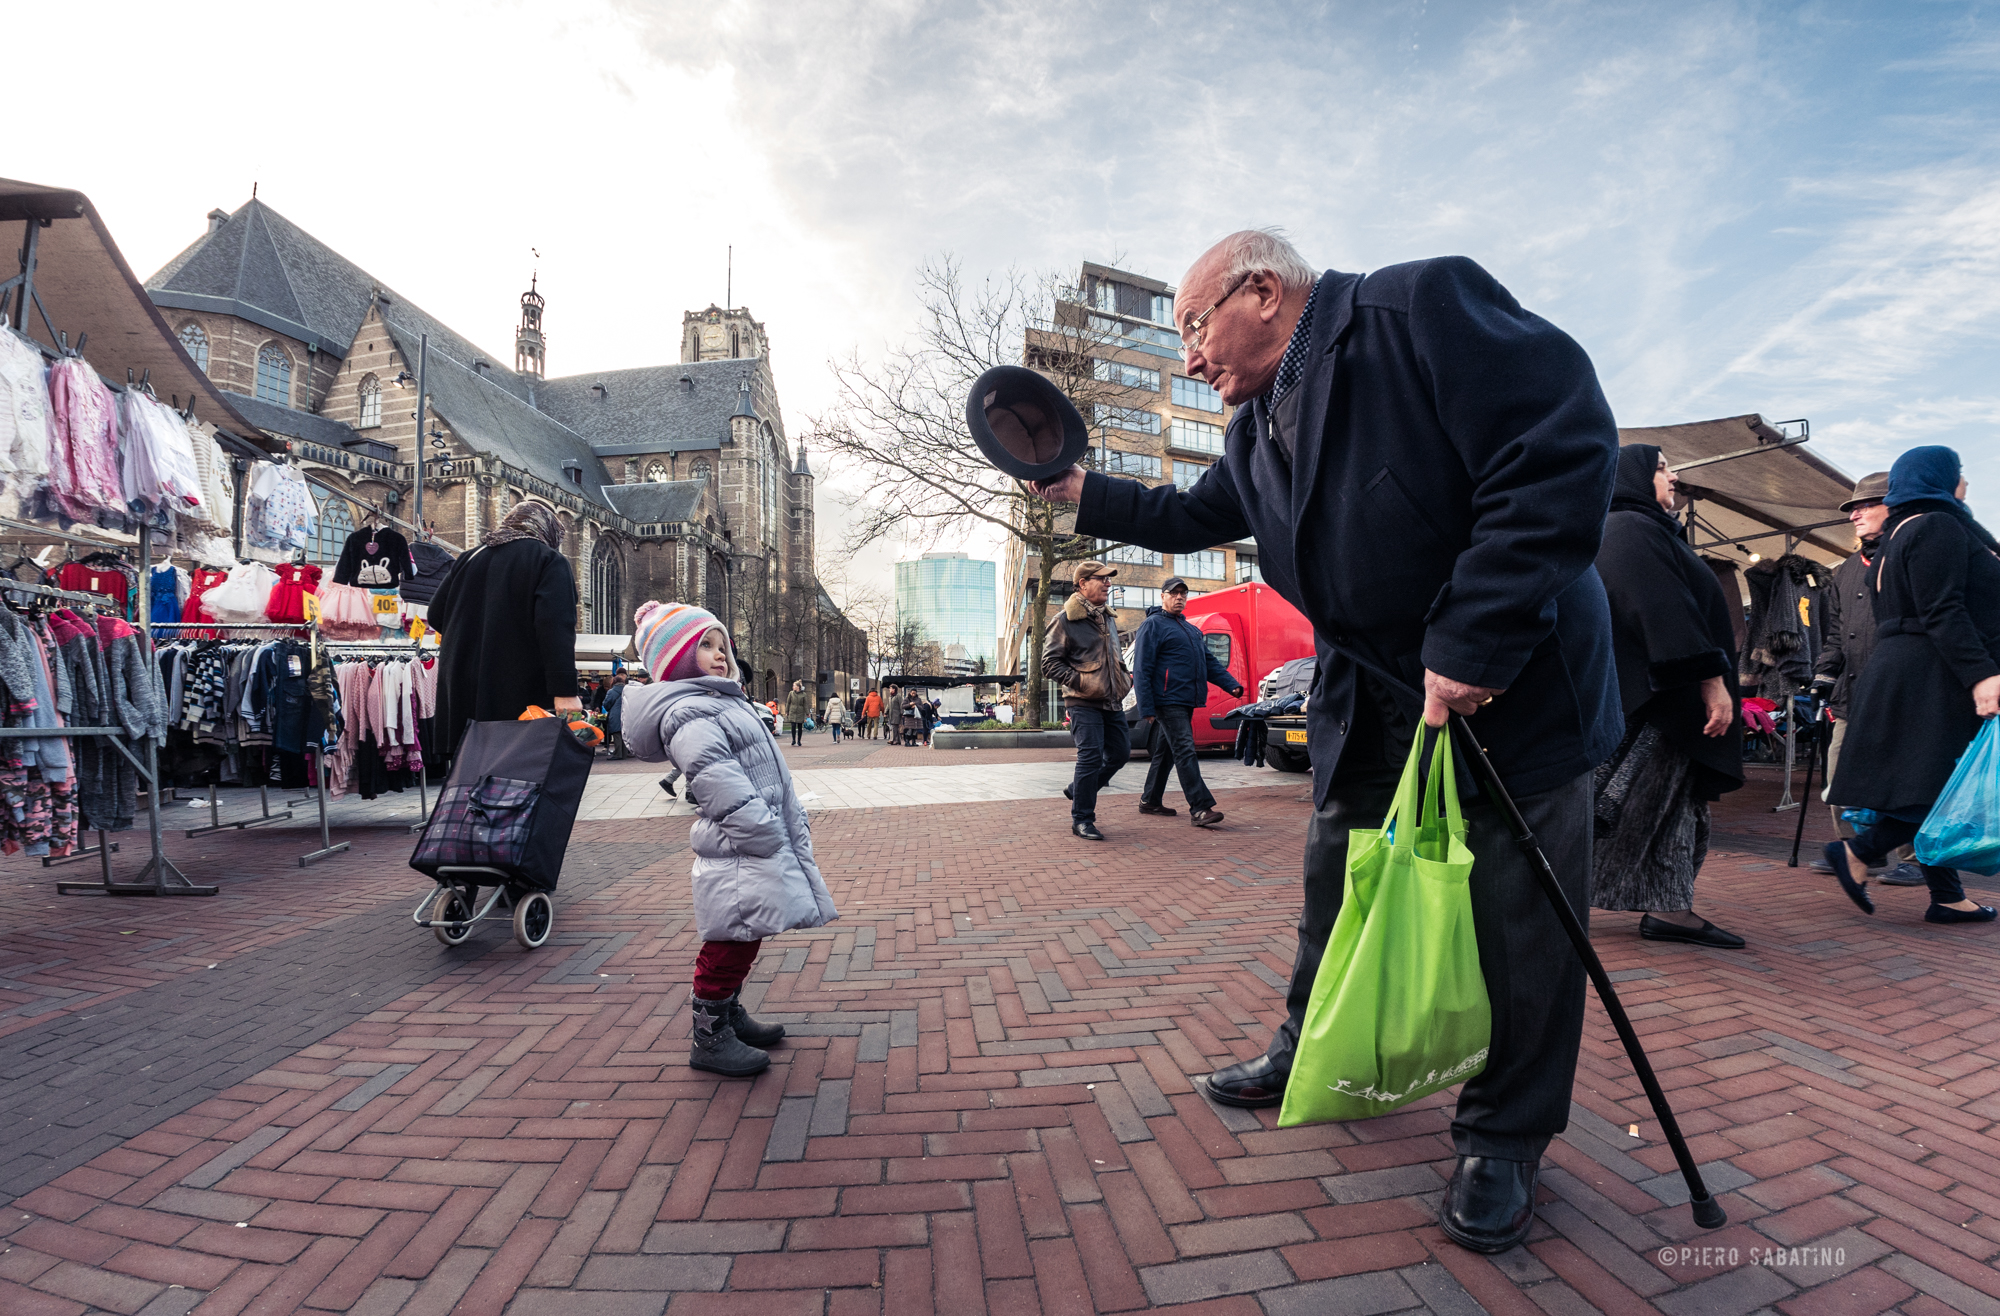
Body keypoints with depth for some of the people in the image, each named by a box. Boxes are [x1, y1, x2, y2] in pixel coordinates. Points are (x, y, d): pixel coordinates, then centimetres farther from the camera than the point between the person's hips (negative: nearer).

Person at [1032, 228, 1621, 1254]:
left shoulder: (1423, 308, -17)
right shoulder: (1256, 430, 8)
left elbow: (1566, 446, -26)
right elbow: (1193, 517, 24)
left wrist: (1473, 642, -28)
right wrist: (1085, 493, 16)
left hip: (1515, 687, -7)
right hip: (1367, 704, 7)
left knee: (1518, 917, 3)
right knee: (1336, 888, 15)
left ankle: (1502, 1142, 23)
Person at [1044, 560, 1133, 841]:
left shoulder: (1108, 619, 18)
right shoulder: (1065, 620, -6)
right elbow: (1050, 663, -9)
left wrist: (1124, 679, 15)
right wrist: (1079, 681, -17)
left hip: (1112, 702, 8)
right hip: (1084, 702, -8)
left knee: (1120, 753, 9)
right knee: (1091, 756, -12)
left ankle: (1078, 790, 30)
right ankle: (1081, 819, 0)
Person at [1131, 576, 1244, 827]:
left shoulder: (1192, 629, 22)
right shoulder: (1153, 625, -4)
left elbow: (1210, 663, 20)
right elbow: (1141, 670, -10)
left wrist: (1231, 684, 4)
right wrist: (1146, 707, -17)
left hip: (1186, 702, 8)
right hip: (1168, 701, -8)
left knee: (1166, 752, 14)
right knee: (1185, 752, -13)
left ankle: (1150, 800, 25)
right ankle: (1200, 808, -16)